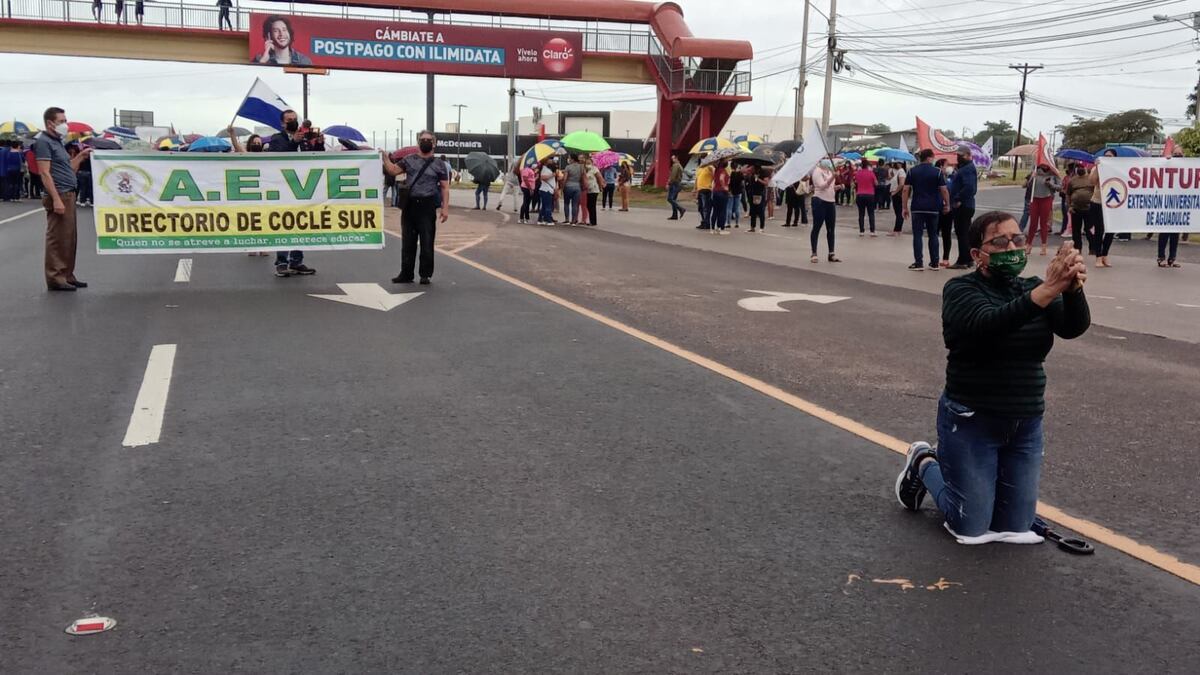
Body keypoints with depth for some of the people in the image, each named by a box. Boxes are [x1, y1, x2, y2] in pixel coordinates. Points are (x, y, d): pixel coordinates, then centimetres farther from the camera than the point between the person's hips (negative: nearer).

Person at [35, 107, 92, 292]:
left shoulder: (57, 142, 19)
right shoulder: (43, 142, -9)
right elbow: (45, 173, -16)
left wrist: (81, 156, 14)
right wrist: (56, 199, -23)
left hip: (69, 195, 10)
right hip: (58, 195, -9)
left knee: (69, 238, 13)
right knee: (57, 238, -6)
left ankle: (67, 275, 20)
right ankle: (55, 278, -2)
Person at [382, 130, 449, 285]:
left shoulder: (439, 164, 4)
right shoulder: (409, 160, 12)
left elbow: (445, 187, 0)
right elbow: (393, 170, 4)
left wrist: (445, 208, -8)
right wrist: (385, 157, -10)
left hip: (427, 206, -3)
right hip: (409, 204, 3)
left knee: (427, 242, 0)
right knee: (408, 241, 9)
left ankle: (426, 274, 11)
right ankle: (406, 274, 17)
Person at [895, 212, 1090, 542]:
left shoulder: (1032, 288, 2)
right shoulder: (960, 290, -12)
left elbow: (1074, 326, -16)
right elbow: (989, 324, -33)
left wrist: (1074, 287, -37)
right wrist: (1048, 290, -45)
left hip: (1026, 426, 5)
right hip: (971, 424, -5)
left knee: (1016, 528, 11)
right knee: (971, 528, 1)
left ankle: (948, 462, 34)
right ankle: (924, 465, 27)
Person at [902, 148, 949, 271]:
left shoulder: (912, 171, 2)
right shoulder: (937, 171, -2)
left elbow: (906, 190, -2)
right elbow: (944, 190, -4)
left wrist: (905, 207, 2)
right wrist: (947, 205, 7)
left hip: (917, 208, 0)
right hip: (933, 208, 0)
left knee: (917, 235, 2)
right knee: (933, 235, 10)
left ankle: (918, 263, -3)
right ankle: (934, 263, 12)